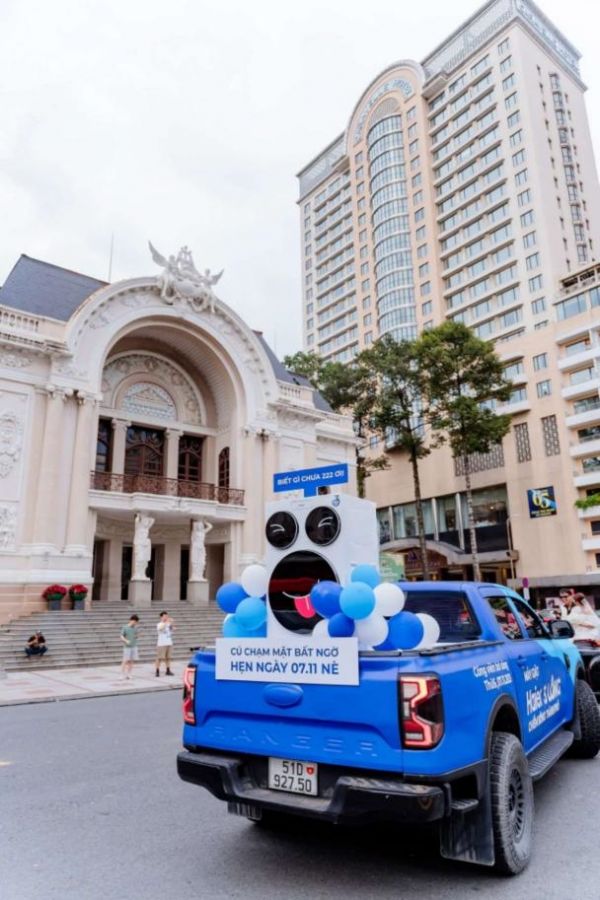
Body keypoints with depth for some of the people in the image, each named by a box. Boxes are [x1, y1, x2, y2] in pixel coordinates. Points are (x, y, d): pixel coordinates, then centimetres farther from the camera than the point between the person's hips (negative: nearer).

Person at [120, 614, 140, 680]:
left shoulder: (135, 628, 8)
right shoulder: (125, 628, -5)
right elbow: (122, 637, -7)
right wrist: (126, 641, -24)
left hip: (134, 647, 4)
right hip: (127, 647, -4)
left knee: (131, 661, 1)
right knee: (125, 661, -7)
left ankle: (128, 674, 9)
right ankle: (122, 674, 1)